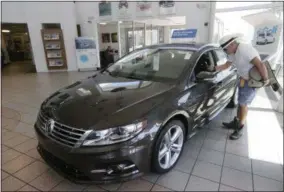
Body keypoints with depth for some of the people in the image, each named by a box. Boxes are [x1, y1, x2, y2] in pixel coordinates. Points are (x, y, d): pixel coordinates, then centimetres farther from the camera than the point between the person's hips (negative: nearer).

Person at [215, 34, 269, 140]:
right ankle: (235, 122, 35)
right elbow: (226, 65, 15)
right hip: (243, 79, 9)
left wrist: (265, 80, -21)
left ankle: (239, 129, 16)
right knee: (240, 102, 18)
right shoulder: (233, 53, 1)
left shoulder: (245, 49, -30)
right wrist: (214, 69, 6)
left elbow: (260, 65, -32)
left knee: (243, 104, 1)